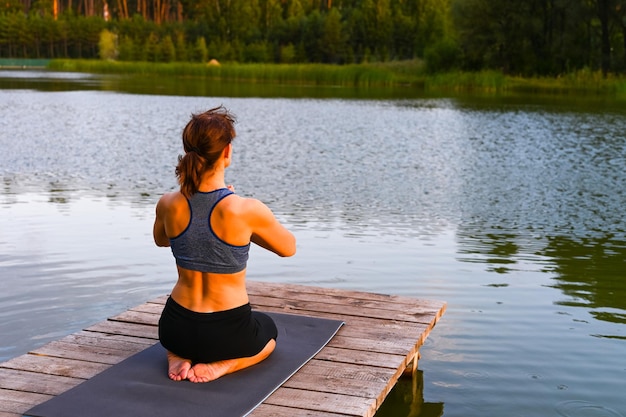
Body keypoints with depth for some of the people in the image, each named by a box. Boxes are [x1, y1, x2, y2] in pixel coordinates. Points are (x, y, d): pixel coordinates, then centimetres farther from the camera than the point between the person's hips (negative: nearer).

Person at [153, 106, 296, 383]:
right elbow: (288, 248, -3)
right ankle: (222, 364, 4)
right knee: (268, 329, 34)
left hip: (176, 329, 4)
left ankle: (178, 356, 9)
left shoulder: (168, 205, -11)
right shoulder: (248, 210, -22)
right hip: (227, 333, -3)